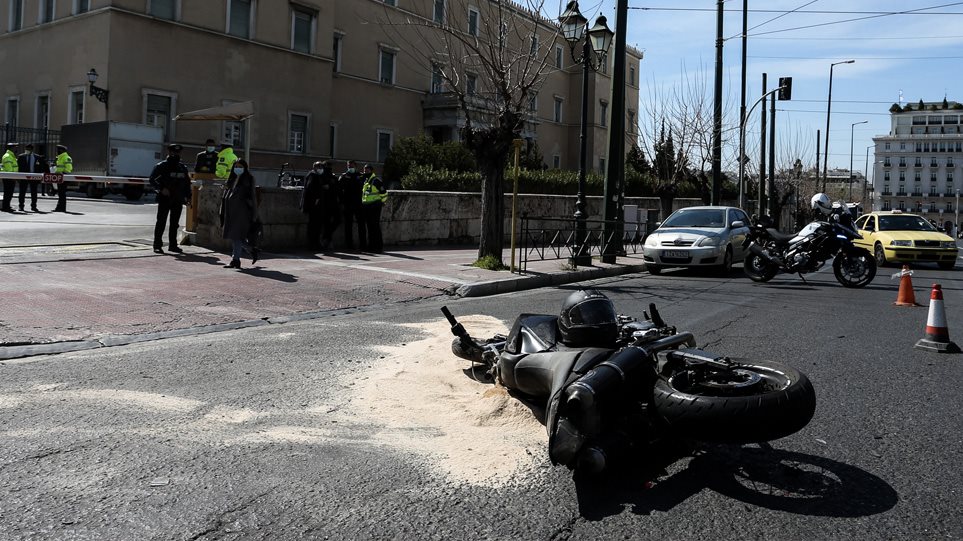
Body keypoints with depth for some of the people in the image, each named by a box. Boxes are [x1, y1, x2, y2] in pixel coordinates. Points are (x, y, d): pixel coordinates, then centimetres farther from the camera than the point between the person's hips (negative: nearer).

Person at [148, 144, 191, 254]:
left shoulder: (183, 168, 14)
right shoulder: (161, 166, -1)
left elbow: (187, 183, 20)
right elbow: (152, 179, -4)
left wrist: (188, 196, 9)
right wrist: (161, 189, -17)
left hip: (178, 200, 5)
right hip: (164, 198, -4)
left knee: (174, 223, 9)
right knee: (161, 222, -3)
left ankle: (173, 245, 16)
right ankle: (157, 245, 0)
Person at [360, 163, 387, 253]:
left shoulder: (376, 180, -8)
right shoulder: (364, 180, 15)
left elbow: (384, 193, -8)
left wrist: (381, 202, -5)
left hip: (375, 207, -8)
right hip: (365, 207, 8)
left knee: (375, 226, -9)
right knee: (369, 227, 10)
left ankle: (378, 246, -6)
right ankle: (371, 246, 16)